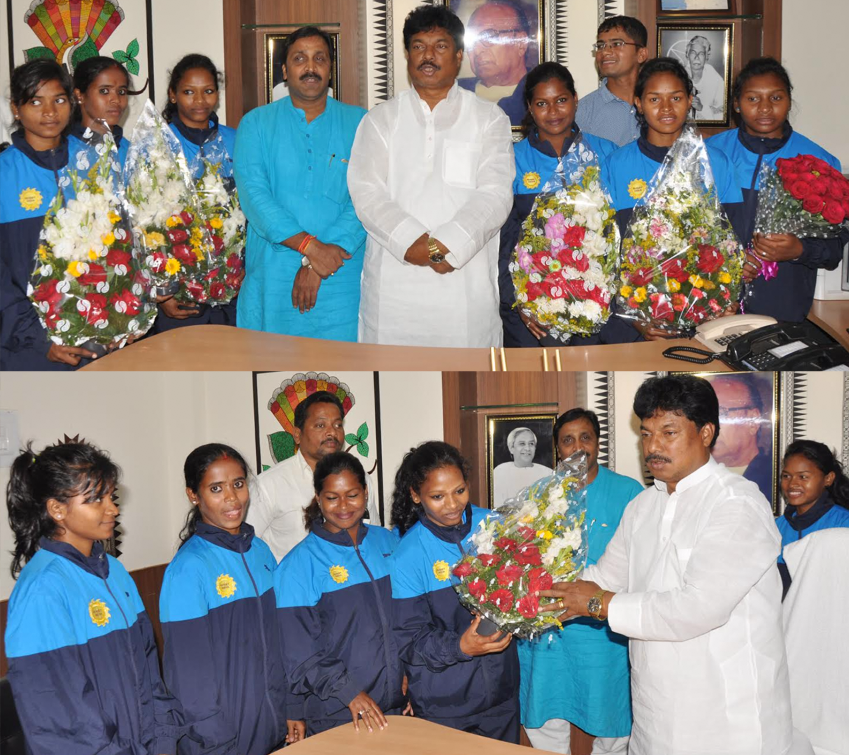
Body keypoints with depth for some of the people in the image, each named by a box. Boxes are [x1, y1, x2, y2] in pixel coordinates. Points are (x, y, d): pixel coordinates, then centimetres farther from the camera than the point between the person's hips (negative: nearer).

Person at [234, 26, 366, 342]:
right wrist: (309, 245, -18)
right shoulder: (255, 124, 8)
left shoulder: (359, 124, 7)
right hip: (270, 279, 0)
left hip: (341, 283, 0)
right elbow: (253, 194, -6)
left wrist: (318, 265, -14)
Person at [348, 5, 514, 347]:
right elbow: (365, 191, 0)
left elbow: (494, 194, -3)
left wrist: (446, 246, -18)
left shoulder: (489, 118, 9)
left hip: (466, 282, -1)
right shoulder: (381, 119, 13)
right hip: (393, 284, 1)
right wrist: (412, 242, -17)